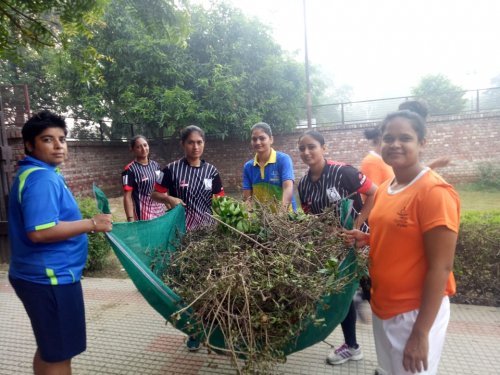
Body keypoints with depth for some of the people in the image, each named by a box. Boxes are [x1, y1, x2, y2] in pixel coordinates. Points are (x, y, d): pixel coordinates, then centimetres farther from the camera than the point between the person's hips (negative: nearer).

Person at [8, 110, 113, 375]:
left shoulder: (35, 174, 13)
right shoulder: (42, 178, -20)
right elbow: (39, 231, -30)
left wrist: (86, 224, 20)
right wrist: (92, 224, -23)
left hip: (42, 275, 10)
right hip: (51, 277, -10)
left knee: (49, 349, 23)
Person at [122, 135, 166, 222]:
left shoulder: (155, 165, 7)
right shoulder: (130, 170, -10)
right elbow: (127, 197, -12)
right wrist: (131, 219, -18)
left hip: (160, 212, 6)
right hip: (143, 214, -6)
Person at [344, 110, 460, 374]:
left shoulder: (435, 191, -19)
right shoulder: (384, 189, 5)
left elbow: (441, 267, -20)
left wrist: (420, 332, -19)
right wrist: (366, 239, -2)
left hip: (416, 313, -8)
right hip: (382, 307, 8)